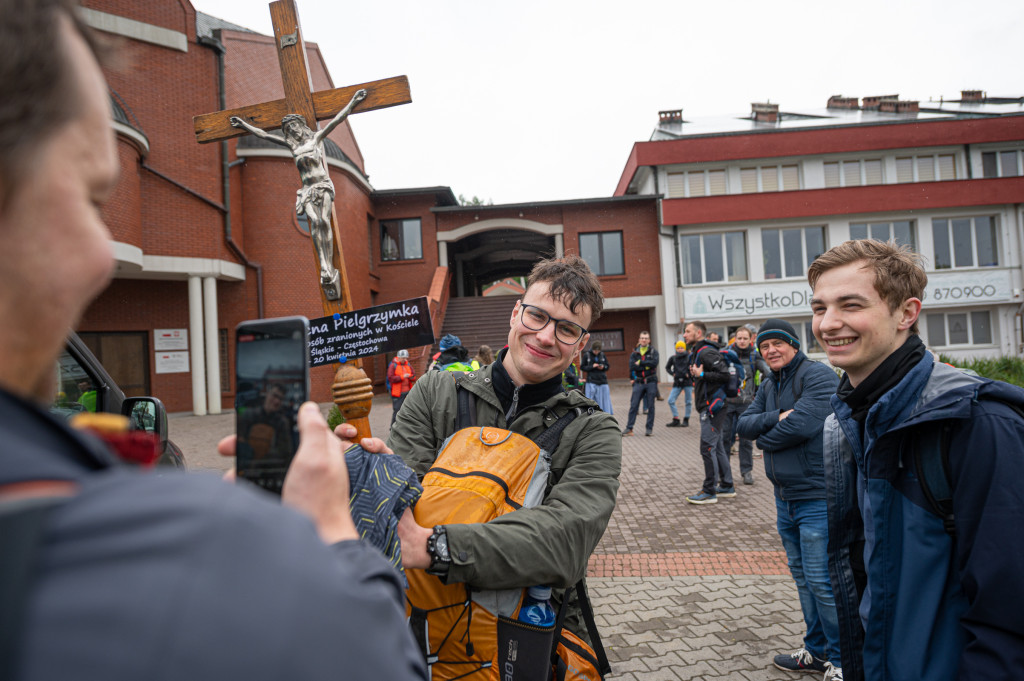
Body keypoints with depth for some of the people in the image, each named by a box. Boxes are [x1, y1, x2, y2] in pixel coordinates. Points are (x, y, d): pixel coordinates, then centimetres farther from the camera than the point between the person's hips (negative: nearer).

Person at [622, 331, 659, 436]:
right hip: (639, 382, 1)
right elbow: (632, 366, -8)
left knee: (650, 406, 3)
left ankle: (649, 428, 12)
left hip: (651, 382, -1)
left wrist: (640, 362, -12)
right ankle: (629, 428, 2)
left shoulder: (653, 351, 3)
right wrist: (646, 366, -14)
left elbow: (654, 363, -16)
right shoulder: (634, 353, 7)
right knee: (633, 405, -2)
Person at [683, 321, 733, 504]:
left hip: (713, 407, -11)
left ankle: (709, 492, -1)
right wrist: (695, 374, 9)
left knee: (707, 448, -8)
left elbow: (725, 375, -23)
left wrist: (701, 374, -20)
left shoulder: (706, 352, -15)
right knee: (716, 447, 15)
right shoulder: (696, 353, 18)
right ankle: (727, 486, 24)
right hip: (707, 407, 11)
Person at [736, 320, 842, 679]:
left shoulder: (818, 376, -14)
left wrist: (765, 437, -8)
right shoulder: (769, 384, 12)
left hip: (817, 497, -9)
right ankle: (817, 650, 34)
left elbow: (801, 424, -26)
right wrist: (777, 418, -15)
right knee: (802, 575, 19)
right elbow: (743, 424, 4)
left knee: (822, 581, -2)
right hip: (785, 496, 9)